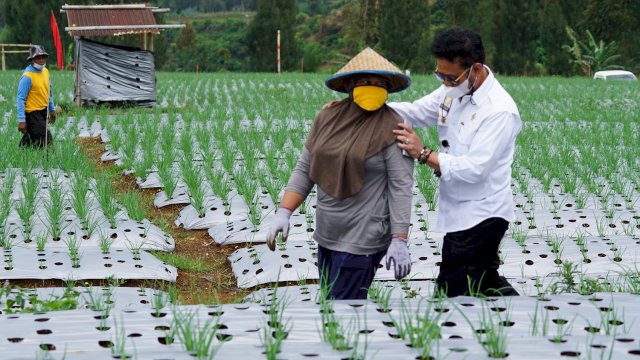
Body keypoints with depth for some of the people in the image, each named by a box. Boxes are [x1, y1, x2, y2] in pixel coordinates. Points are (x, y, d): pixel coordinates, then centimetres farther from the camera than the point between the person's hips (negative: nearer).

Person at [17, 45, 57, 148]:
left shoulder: (45, 71, 6)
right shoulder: (27, 76, -20)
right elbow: (21, 99, -19)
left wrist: (52, 109, 23)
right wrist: (21, 120, -23)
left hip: (43, 110, 8)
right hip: (32, 113, -8)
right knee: (45, 139, -12)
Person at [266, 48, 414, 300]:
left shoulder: (391, 128, -10)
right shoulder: (327, 119, 7)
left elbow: (401, 187, -13)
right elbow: (304, 170, 11)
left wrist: (399, 240, -18)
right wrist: (283, 212, 1)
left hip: (362, 240, -6)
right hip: (327, 236, 7)